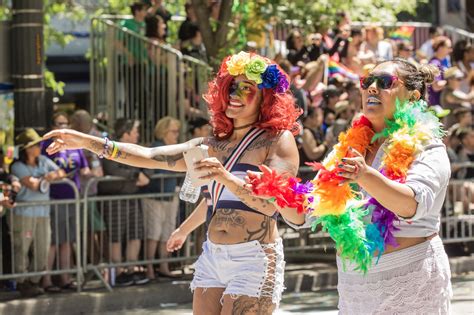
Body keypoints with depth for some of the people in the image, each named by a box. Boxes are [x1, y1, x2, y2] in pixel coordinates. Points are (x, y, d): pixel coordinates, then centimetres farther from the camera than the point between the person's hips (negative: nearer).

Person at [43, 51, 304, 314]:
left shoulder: (279, 140, -4)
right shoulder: (215, 145, 15)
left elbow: (272, 202, -19)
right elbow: (151, 156, 9)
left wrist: (226, 177, -35)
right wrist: (89, 142, 1)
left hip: (254, 259, -6)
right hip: (213, 256, 6)